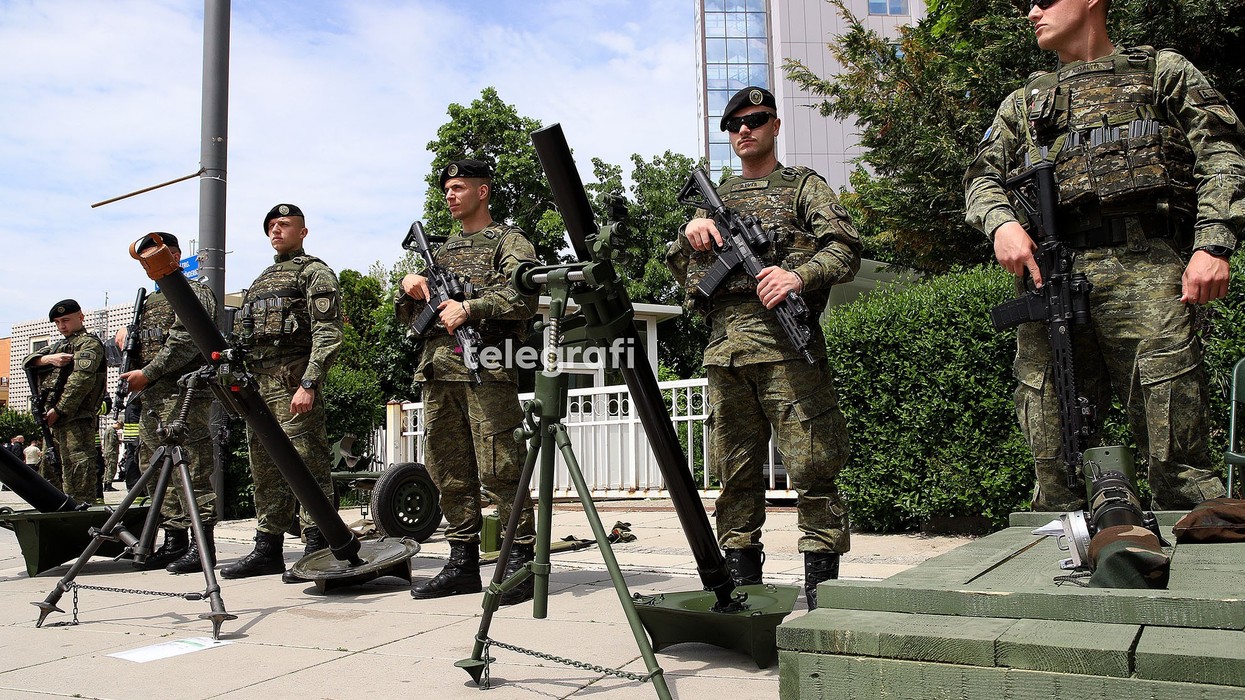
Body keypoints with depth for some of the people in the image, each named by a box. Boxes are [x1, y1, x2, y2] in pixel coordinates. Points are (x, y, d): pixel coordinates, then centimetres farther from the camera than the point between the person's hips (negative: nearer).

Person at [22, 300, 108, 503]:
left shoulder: (89, 343, -2)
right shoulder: (59, 345, 27)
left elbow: (81, 380, -15)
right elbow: (28, 360, 14)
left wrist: (59, 410, -19)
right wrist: (48, 359, -7)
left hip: (77, 417, -10)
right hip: (53, 417, 10)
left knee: (79, 464, -14)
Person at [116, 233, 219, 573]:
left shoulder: (194, 290, -1)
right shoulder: (150, 301, 26)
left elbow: (184, 343, -14)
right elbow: (141, 347, 32)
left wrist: (147, 374, -14)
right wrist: (126, 333, 10)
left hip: (184, 393, -9)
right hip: (151, 397, 9)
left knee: (191, 470, -11)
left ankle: (203, 545, -10)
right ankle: (174, 542, 16)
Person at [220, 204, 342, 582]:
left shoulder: (315, 272, 1)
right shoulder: (261, 280, 27)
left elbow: (327, 334, -11)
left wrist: (308, 383, -21)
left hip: (294, 382, -9)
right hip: (257, 383, 9)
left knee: (306, 463, -9)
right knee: (265, 469, 11)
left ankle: (317, 550, -7)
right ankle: (267, 549, 18)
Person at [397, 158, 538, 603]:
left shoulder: (508, 241, 5)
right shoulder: (443, 250, 26)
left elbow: (525, 296, -13)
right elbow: (407, 315, 27)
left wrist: (469, 307, -19)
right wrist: (409, 286, 6)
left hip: (486, 369, -7)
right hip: (438, 372, 8)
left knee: (498, 470, -10)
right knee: (449, 472, 8)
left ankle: (521, 565, -3)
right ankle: (462, 565, 17)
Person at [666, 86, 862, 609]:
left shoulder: (803, 186, 13)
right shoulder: (714, 199, 26)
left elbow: (846, 249, 0)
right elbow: (678, 267, 24)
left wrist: (800, 276, -18)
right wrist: (690, 231, 3)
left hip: (786, 343, -4)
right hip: (725, 348, 5)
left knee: (810, 464, -7)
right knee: (735, 469, 7)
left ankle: (821, 584, 1)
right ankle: (741, 580, 15)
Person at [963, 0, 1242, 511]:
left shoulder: (1164, 71, 20)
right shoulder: (1023, 104, 30)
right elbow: (984, 175, 18)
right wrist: (1001, 222, -6)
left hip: (1145, 271, -2)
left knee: (1175, 452, -8)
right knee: (1054, 454, 0)